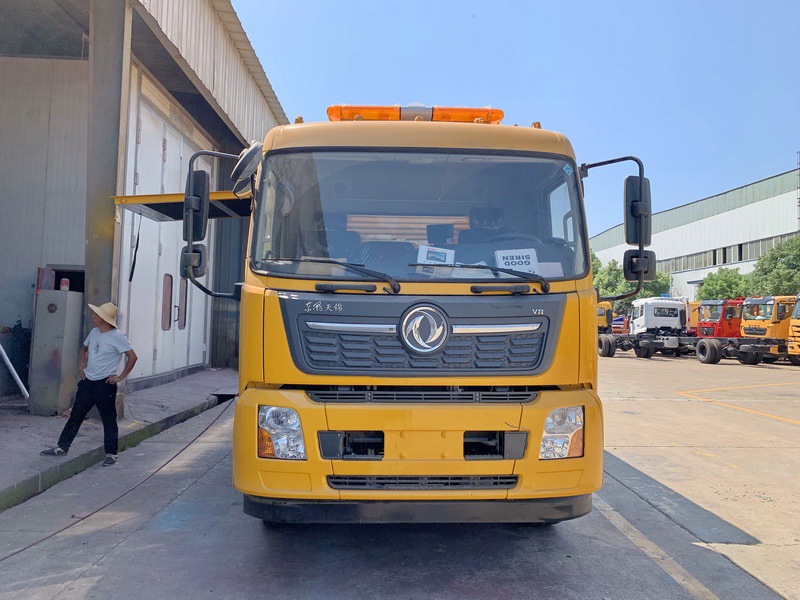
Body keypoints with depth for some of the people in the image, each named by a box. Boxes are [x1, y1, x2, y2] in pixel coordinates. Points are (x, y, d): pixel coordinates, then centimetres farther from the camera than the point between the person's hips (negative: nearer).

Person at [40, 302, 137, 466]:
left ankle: (111, 454, 11)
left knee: (109, 420, 2)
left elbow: (132, 357, -16)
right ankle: (62, 447, 25)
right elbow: (84, 349, 27)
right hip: (87, 382, 7)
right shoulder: (94, 332, 7)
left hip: (105, 385, -7)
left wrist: (121, 377, -14)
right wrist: (82, 365, 14)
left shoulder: (117, 336, -15)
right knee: (75, 416, 13)